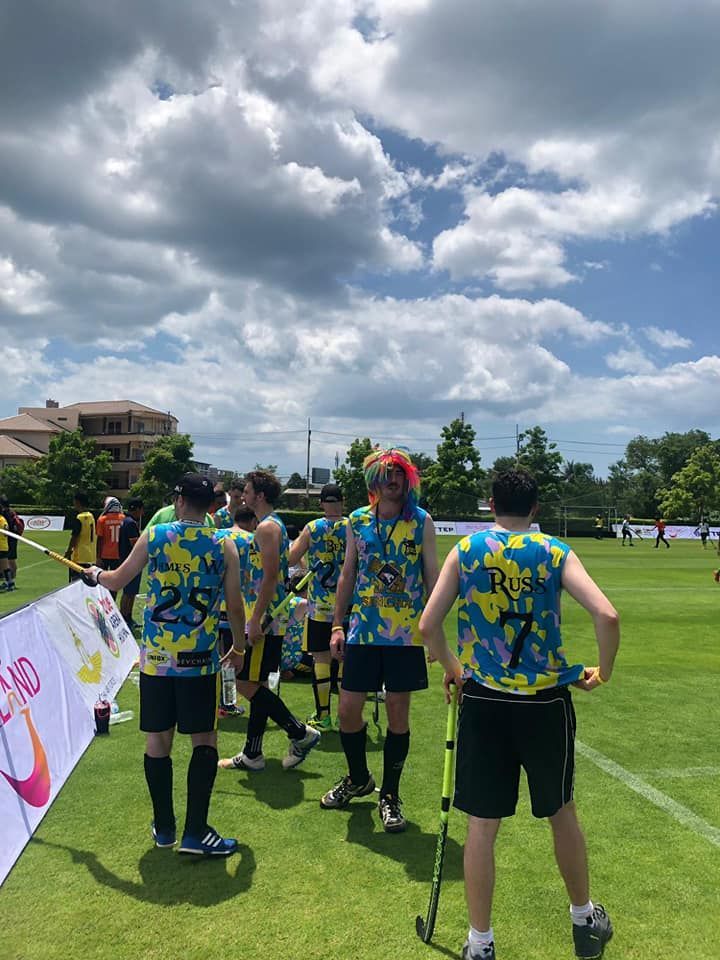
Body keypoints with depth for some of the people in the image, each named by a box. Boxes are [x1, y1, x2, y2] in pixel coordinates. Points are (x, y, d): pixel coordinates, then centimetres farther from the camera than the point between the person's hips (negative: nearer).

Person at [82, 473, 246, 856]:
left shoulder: (154, 536, -2)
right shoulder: (224, 547, -3)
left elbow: (116, 581, 9)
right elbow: (235, 606, 0)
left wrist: (95, 574, 32)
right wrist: (239, 647, 16)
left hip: (156, 655, 2)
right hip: (201, 658, -1)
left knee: (158, 739, 12)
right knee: (204, 740, 7)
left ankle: (163, 827, 24)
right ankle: (195, 832, 8)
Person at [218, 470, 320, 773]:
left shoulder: (267, 527, -15)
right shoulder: (274, 524, 17)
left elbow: (270, 577, -22)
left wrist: (256, 620, -22)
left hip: (266, 620, -10)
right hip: (271, 619, 10)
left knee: (246, 683, -6)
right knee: (256, 684, 13)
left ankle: (301, 733, 3)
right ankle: (252, 754, 22)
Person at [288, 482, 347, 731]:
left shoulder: (312, 528, -3)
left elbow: (290, 559, 0)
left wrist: (297, 541, 16)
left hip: (320, 605, -1)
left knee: (321, 658, 5)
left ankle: (322, 715, 9)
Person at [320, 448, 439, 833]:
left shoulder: (422, 521, -2)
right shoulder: (357, 521, 4)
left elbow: (432, 576, 0)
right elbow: (347, 575, 10)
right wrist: (337, 625, 7)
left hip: (407, 632, -2)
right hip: (363, 630, 3)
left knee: (397, 713, 5)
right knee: (347, 710, 6)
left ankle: (389, 796, 25)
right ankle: (358, 779, 34)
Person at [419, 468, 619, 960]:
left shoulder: (465, 551, -2)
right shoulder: (556, 553, -4)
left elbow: (428, 625, -7)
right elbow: (607, 615, -16)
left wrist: (452, 668, 10)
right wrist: (603, 672, 1)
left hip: (483, 701, 0)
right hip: (546, 702, 1)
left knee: (482, 824, 9)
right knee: (562, 812, 21)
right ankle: (584, 919, 41)